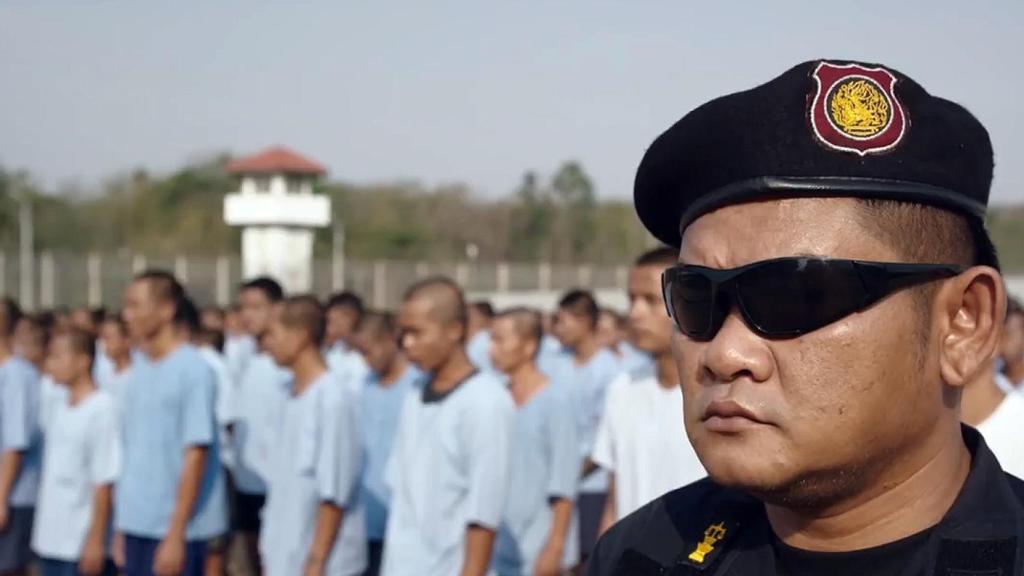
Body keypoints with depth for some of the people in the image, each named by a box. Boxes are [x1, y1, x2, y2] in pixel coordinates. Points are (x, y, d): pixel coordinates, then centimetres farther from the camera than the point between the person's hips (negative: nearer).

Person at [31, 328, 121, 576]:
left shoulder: (102, 409, -14)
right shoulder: (61, 409, 10)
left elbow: (104, 483, -16)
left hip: (82, 546, -8)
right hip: (50, 541, 8)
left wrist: (95, 541, -18)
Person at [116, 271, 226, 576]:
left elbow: (196, 455, -15)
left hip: (176, 528, -7)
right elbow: (135, 449, 13)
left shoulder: (193, 370, -13)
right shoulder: (138, 367, 8)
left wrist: (176, 534, -17)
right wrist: (121, 527, 10)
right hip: (137, 525, 7)